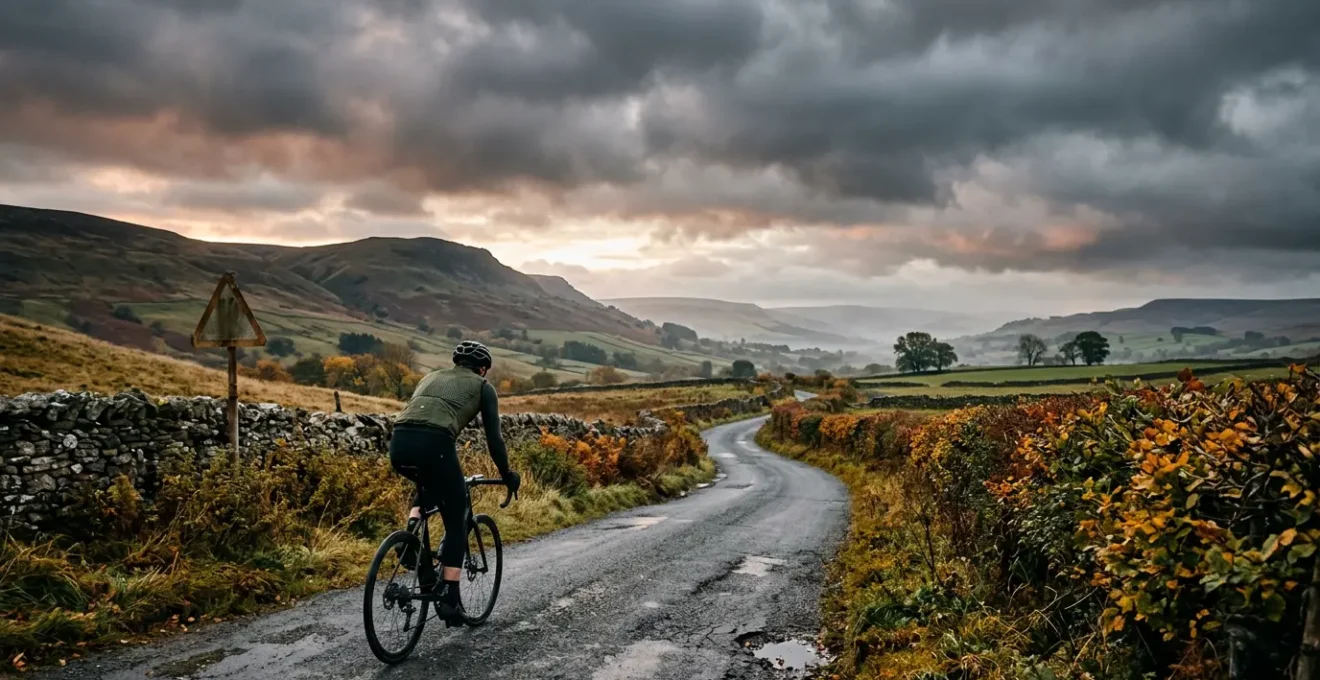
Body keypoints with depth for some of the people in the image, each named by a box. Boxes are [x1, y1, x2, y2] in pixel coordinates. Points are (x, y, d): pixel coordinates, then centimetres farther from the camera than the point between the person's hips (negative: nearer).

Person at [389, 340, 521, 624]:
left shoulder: (431, 376, 35)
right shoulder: (483, 386, 21)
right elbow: (493, 438, 16)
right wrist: (507, 476, 29)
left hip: (399, 442, 5)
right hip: (434, 444, -5)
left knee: (428, 487, 37)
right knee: (456, 523, 13)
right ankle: (449, 599, 10)